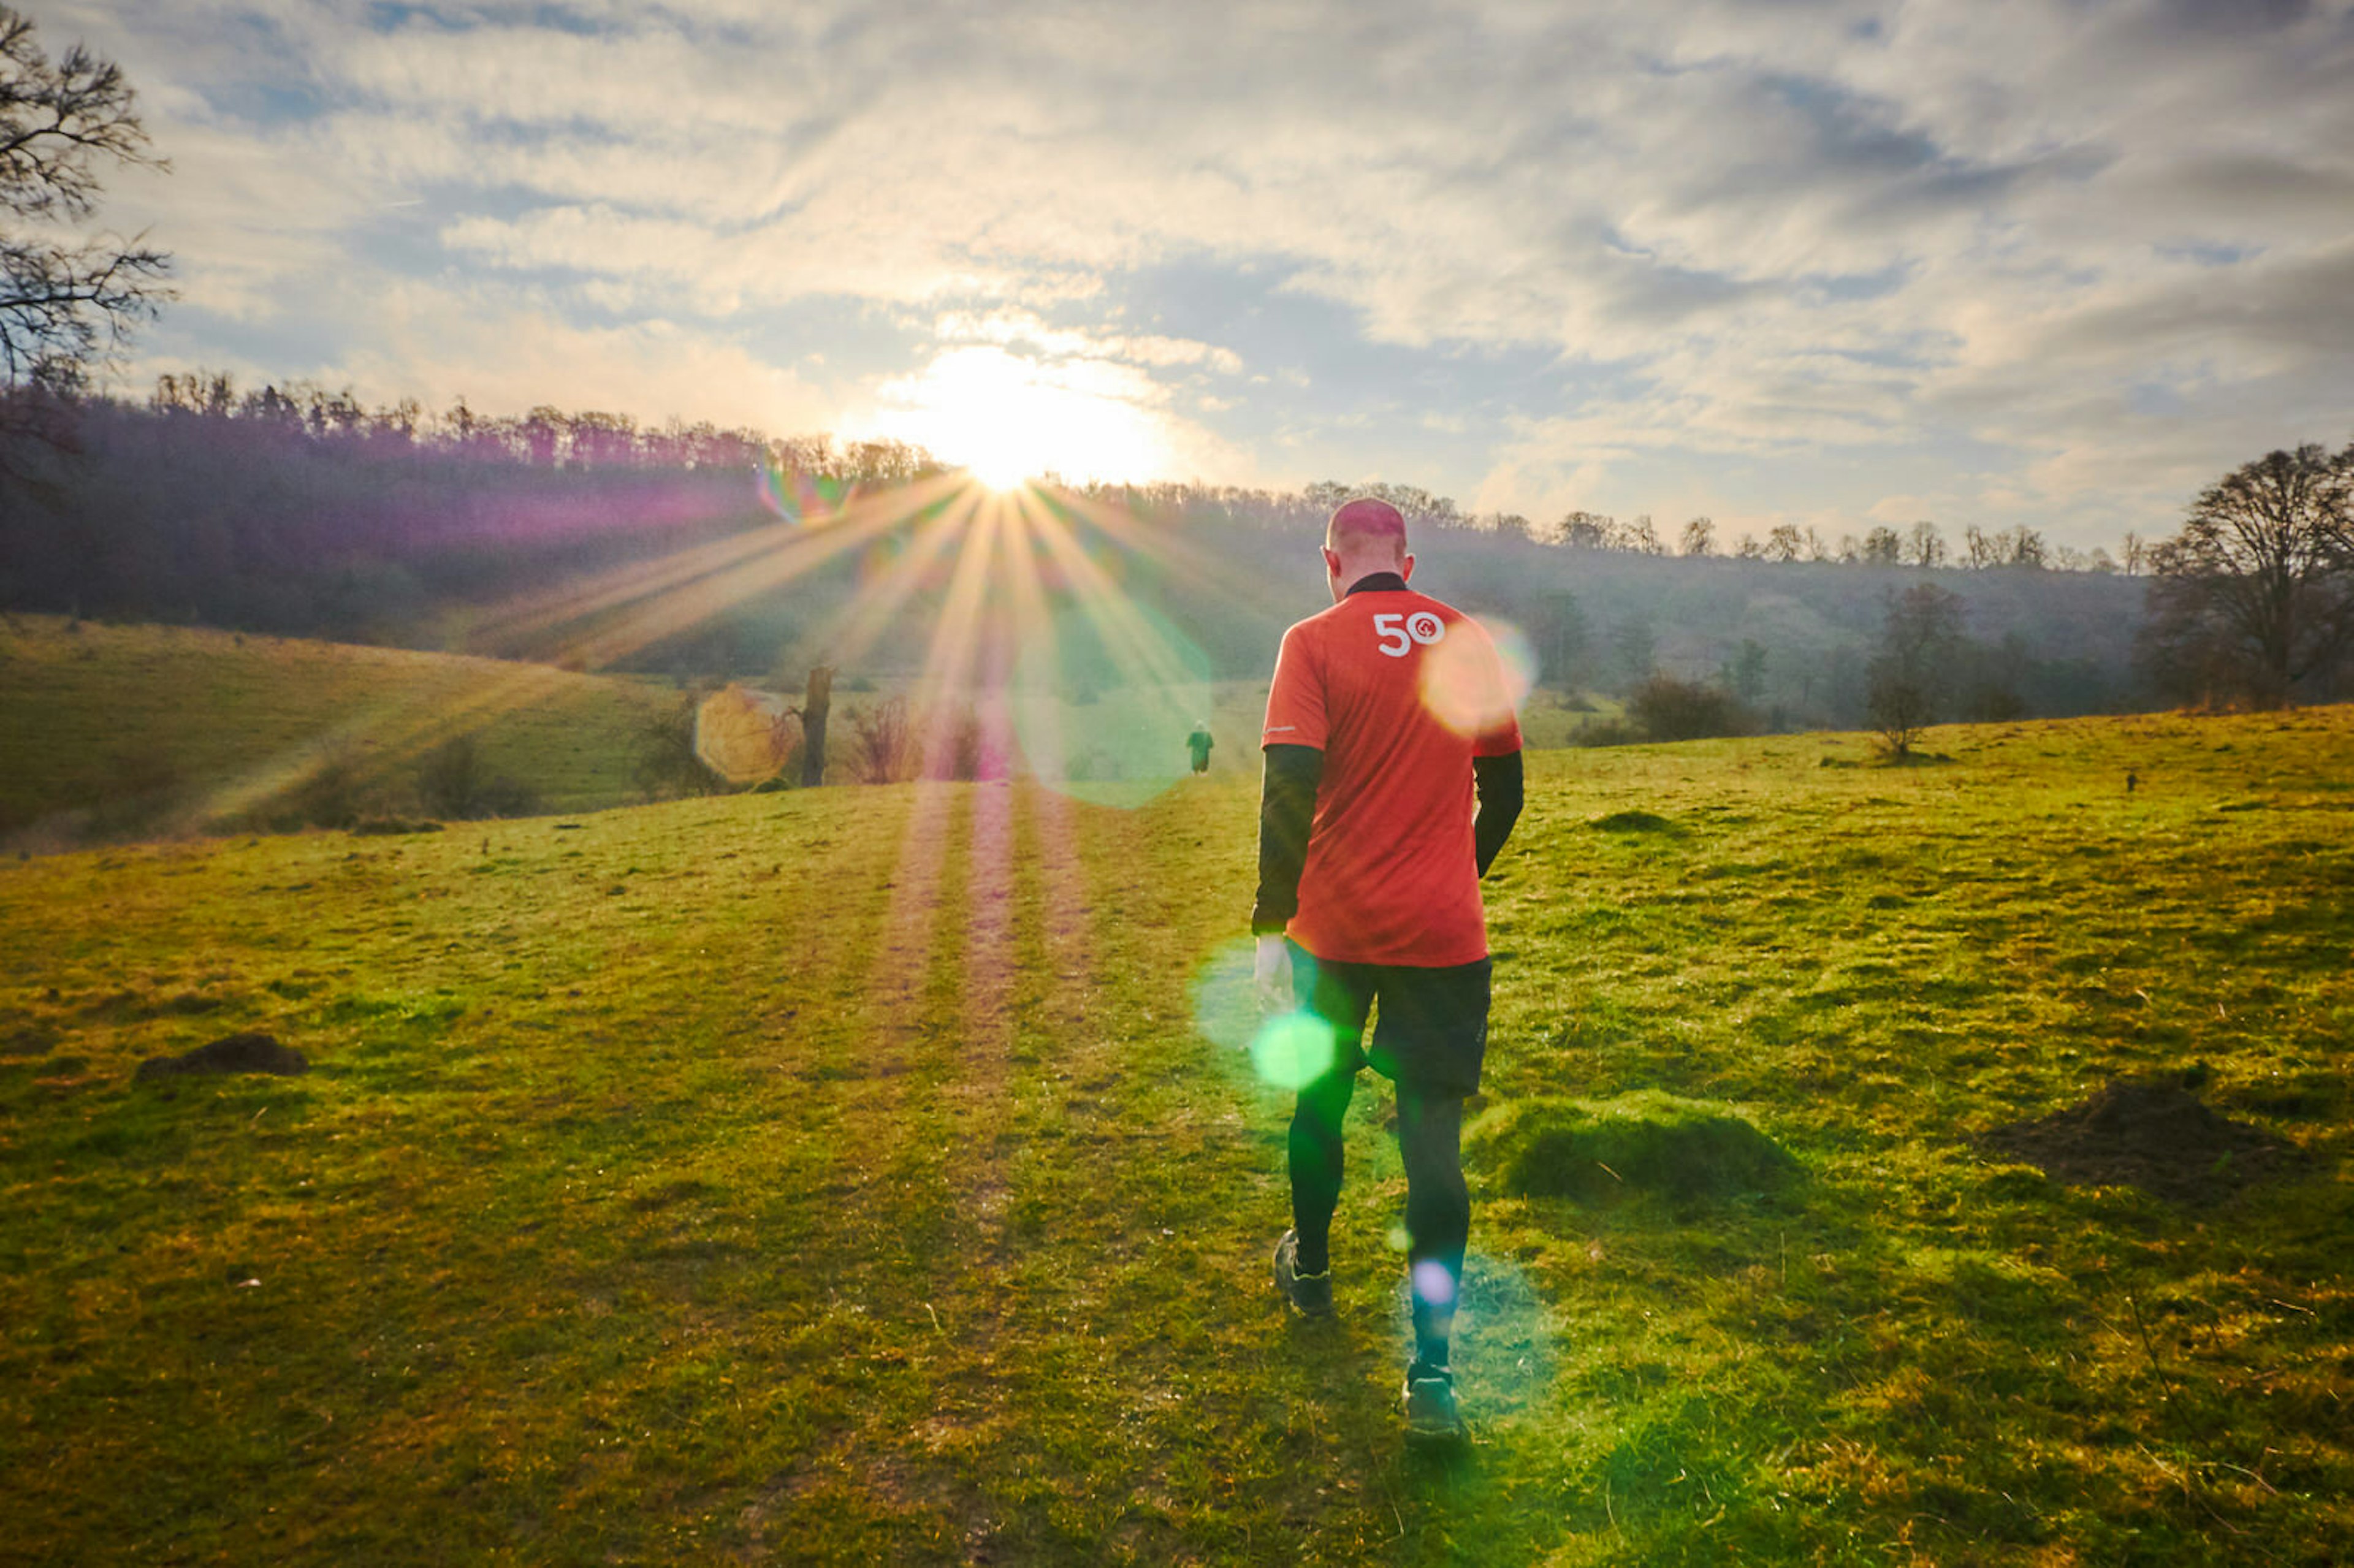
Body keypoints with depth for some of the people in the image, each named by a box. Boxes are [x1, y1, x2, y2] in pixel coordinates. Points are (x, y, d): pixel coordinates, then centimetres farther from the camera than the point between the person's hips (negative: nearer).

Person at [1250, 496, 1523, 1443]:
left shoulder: (1315, 642, -6)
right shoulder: (1470, 641, 5)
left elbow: (1289, 788, -15)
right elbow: (1505, 788, 11)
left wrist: (1272, 923, -9)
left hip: (1335, 926, -1)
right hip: (1445, 934, 2)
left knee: (1320, 1100, 20)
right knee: (1433, 1136, 4)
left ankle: (1310, 1269, 42)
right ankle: (1430, 1371, 3)